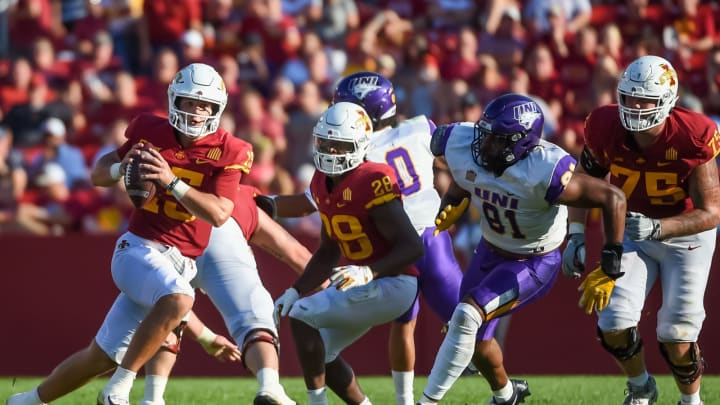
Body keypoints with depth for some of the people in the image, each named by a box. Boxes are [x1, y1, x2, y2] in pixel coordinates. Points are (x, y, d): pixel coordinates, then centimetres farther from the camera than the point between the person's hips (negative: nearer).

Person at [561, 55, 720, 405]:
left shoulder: (692, 138, -29)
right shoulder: (606, 129, -20)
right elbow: (584, 182, 1)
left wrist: (656, 228, -40)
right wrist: (576, 237, -7)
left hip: (686, 234, -3)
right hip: (633, 231, 3)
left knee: (677, 338, -4)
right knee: (614, 326, -9)